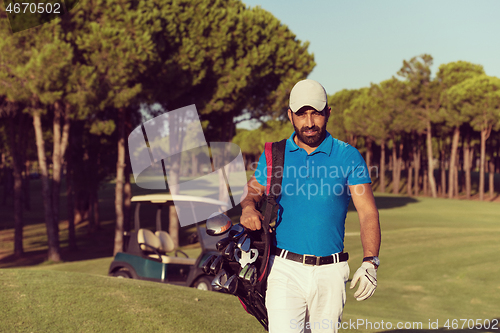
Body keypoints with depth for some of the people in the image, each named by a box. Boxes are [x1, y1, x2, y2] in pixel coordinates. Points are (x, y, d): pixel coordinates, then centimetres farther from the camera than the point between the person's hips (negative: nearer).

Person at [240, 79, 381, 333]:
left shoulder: (348, 156, 3)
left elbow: (367, 212, -1)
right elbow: (252, 192, 16)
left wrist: (370, 262, -14)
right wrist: (248, 208, -10)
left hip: (330, 273, 0)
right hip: (285, 269, 0)